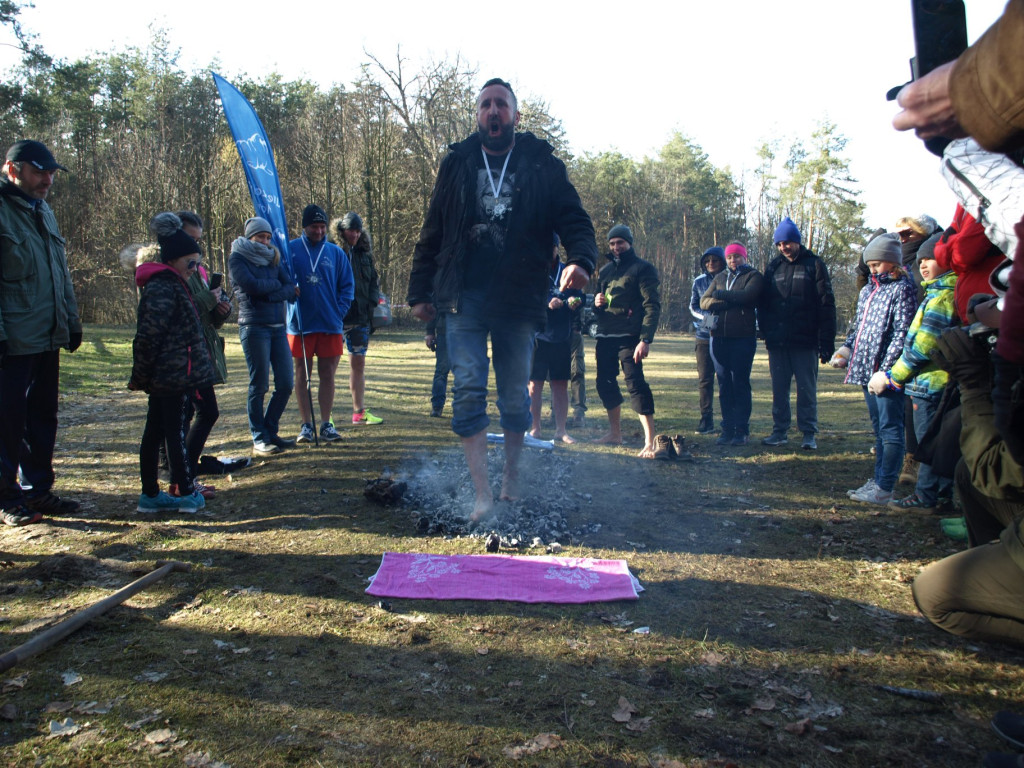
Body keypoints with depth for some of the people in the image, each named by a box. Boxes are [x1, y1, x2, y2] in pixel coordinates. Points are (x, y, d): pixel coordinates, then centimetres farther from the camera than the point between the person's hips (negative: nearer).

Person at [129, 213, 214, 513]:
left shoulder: (170, 285, 17)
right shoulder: (164, 289, -16)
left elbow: (146, 337, 23)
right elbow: (147, 336, -20)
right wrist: (140, 377, -14)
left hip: (164, 376, 10)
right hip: (176, 376, -10)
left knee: (155, 432, 11)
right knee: (176, 433, -2)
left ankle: (150, 494, 18)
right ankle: (186, 494, 8)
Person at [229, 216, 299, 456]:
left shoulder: (273, 258, 17)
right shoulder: (237, 258, 2)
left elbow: (293, 289, 4)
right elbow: (252, 285, -15)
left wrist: (269, 294, -12)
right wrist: (278, 285, 0)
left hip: (278, 327, 6)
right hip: (254, 326, -6)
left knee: (285, 384, 3)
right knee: (259, 385, -3)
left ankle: (271, 432, 19)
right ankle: (259, 440, 6)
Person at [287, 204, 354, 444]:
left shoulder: (336, 253, 7)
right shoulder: (290, 249, 2)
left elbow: (348, 286, 8)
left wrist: (339, 311, -2)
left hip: (330, 325, 1)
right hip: (300, 324, -1)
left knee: (327, 375, 5)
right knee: (302, 375, 5)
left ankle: (326, 424, 13)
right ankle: (306, 424, 14)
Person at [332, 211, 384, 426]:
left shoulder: (364, 253, 13)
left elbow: (373, 280, 19)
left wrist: (373, 301, 2)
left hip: (360, 317, 6)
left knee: (359, 363, 10)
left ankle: (359, 411, 17)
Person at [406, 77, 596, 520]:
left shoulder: (542, 165, 8)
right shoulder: (457, 164, 13)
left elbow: (574, 220, 4)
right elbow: (432, 232, 14)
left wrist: (581, 259, -18)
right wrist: (420, 292, 9)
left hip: (519, 299, 0)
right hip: (464, 298, 1)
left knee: (516, 395, 7)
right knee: (469, 390, -8)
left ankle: (512, 474, 29)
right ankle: (482, 494, -5)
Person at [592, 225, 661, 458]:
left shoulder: (642, 268, -2)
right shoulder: (605, 270, 19)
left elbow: (652, 306, -10)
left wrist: (645, 339, -22)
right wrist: (596, 302, 2)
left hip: (628, 336, -7)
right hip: (605, 336, 7)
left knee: (635, 383, -16)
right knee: (605, 382, 11)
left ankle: (650, 441, -15)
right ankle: (615, 432, 27)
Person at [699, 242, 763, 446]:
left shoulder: (754, 276, 6)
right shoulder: (720, 277, 19)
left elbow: (747, 296, -15)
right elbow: (704, 302, 6)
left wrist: (720, 295, -3)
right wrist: (730, 301, -9)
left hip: (743, 337, -4)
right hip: (719, 336, 5)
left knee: (740, 383, -4)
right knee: (724, 384, 5)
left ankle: (742, 431, 0)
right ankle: (727, 428, 9)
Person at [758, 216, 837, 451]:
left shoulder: (814, 265, 0)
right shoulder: (772, 267, 11)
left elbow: (827, 305, -4)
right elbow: (762, 304, 15)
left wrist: (827, 341, -11)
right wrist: (766, 332, 2)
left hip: (805, 342, -4)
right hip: (777, 343, 4)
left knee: (807, 389, 2)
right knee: (779, 389, 8)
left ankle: (809, 433, 9)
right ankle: (779, 431, 17)